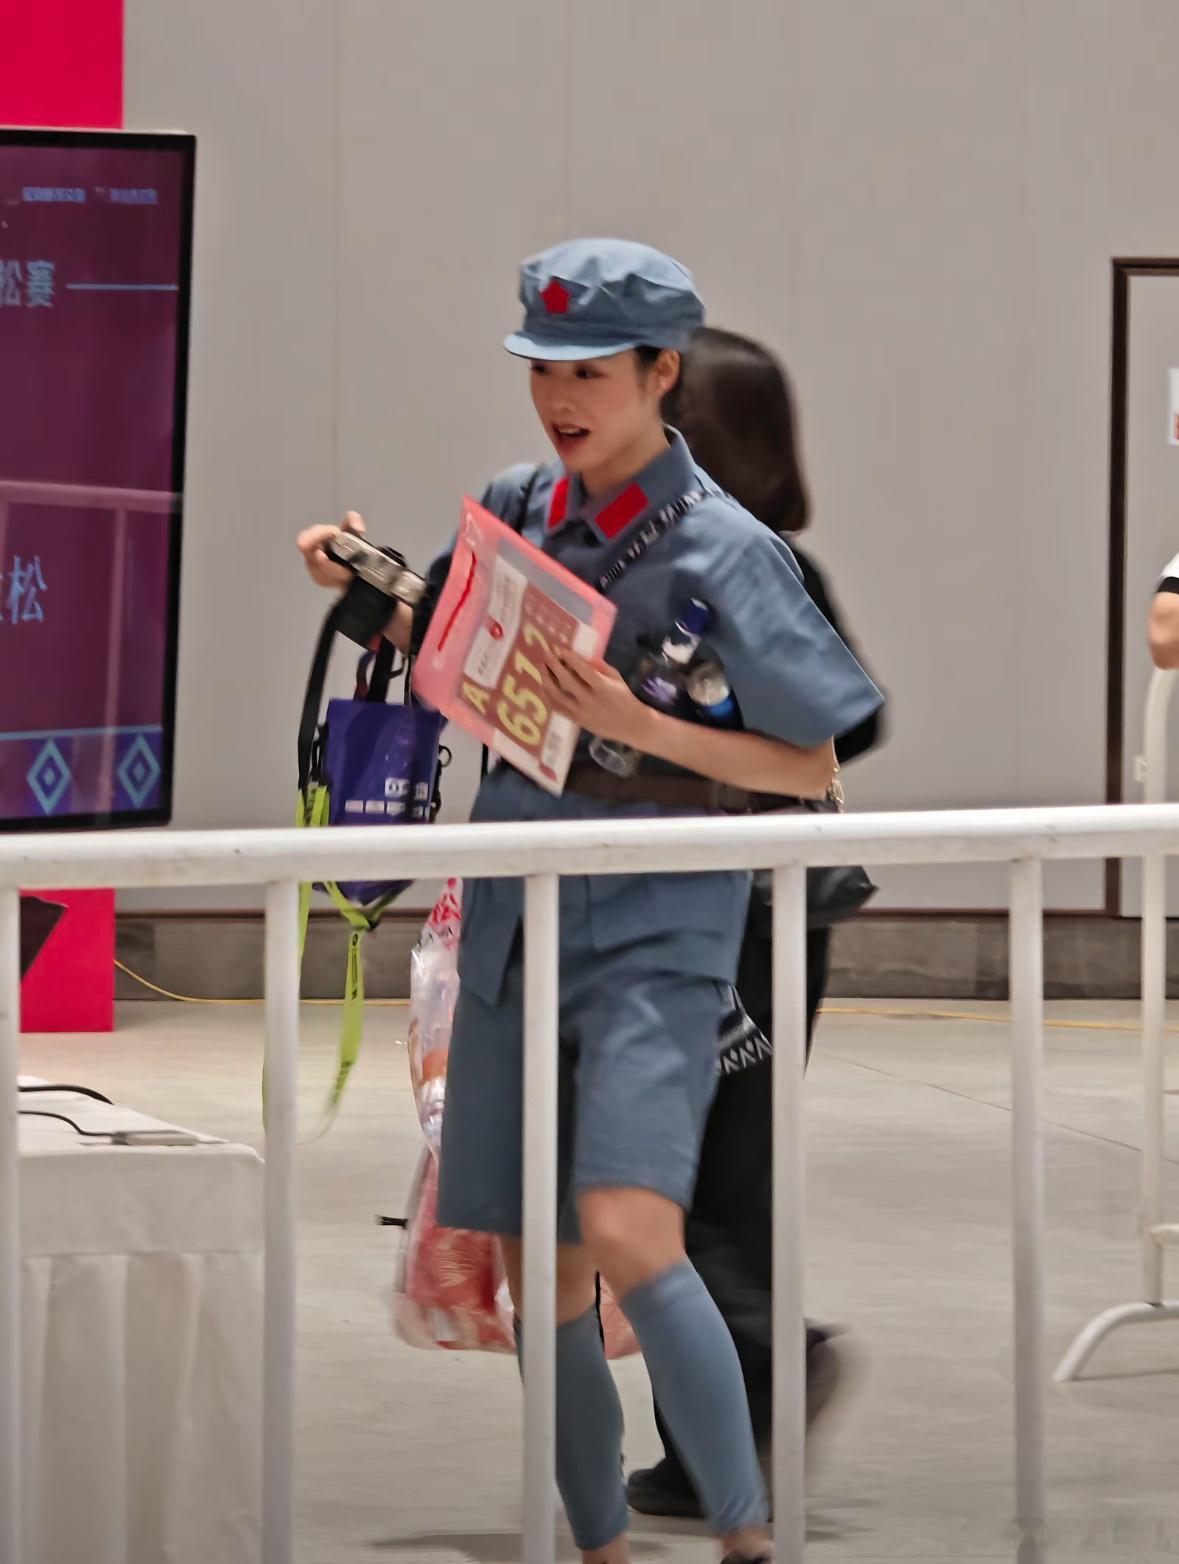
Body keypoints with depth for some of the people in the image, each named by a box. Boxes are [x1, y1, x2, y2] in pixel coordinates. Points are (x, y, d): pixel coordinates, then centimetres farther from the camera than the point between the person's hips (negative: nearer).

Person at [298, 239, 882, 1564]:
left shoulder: (721, 550, -8)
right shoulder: (513, 511, 8)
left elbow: (812, 769, -6)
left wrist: (638, 727, -18)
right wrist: (361, 586, 5)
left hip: (655, 926, -6)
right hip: (515, 920, 6)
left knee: (626, 1236, -25)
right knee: (539, 1284, 8)